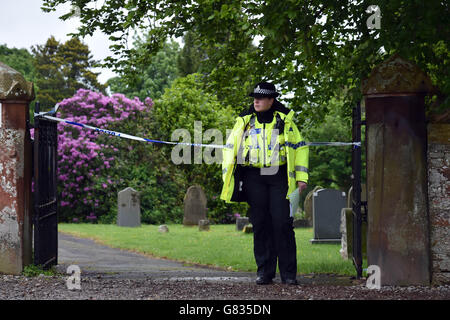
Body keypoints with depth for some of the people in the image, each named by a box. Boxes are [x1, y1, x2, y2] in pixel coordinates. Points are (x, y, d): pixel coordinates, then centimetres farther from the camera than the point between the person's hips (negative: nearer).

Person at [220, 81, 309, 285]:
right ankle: (264, 272, 9)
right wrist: (227, 177, 8)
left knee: (282, 223, -7)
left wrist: (301, 177, 4)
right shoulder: (244, 121, 11)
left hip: (279, 176, -2)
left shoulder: (285, 120, 8)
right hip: (254, 178, 2)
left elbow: (300, 147, 11)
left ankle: (288, 273, -2)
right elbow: (230, 148, 16)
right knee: (260, 224, 1)